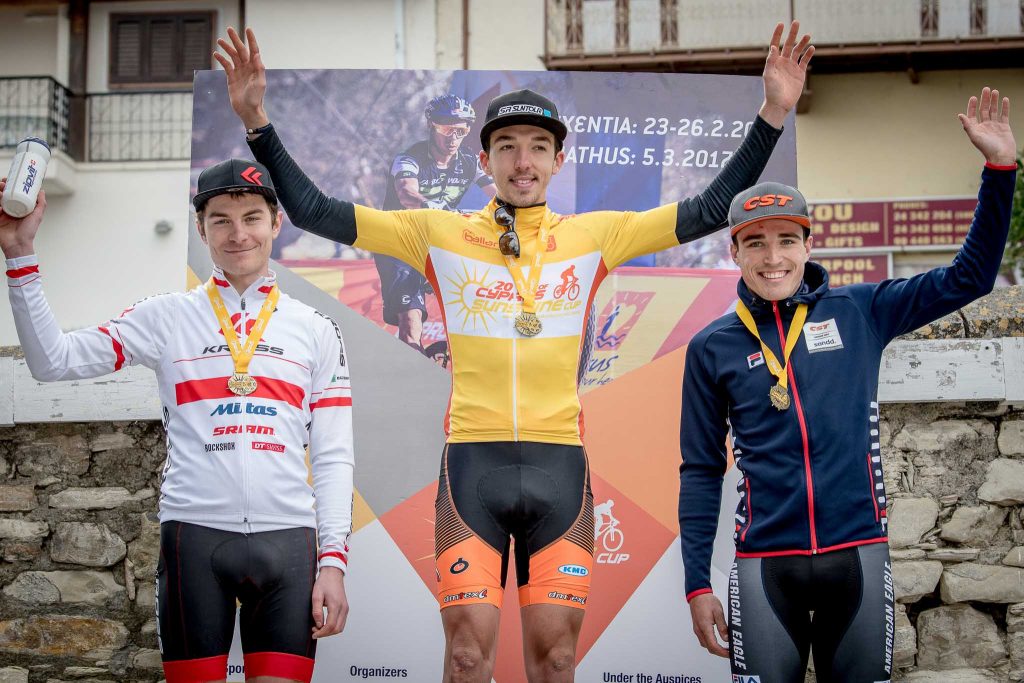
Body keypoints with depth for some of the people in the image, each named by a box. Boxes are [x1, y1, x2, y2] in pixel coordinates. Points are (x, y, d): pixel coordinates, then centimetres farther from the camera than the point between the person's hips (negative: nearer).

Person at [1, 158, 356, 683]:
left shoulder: (316, 331, 11)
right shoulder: (166, 318, 9)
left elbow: (333, 457, 9)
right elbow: (53, 361, 1)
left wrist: (333, 559, 0)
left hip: (287, 539, 1)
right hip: (194, 533, -1)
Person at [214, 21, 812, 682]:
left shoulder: (593, 236, 8)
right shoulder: (440, 233, 6)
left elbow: (709, 211, 8)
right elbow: (314, 210, 5)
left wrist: (772, 114, 1)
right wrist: (259, 122, -4)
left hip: (560, 462, 1)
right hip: (472, 460, -1)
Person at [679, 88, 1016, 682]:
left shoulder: (859, 313, 5)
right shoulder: (713, 348, 4)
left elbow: (968, 277, 6)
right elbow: (701, 471, 7)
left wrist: (1000, 167, -2)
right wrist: (698, 584, 3)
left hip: (859, 555, 1)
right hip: (766, 565, -1)